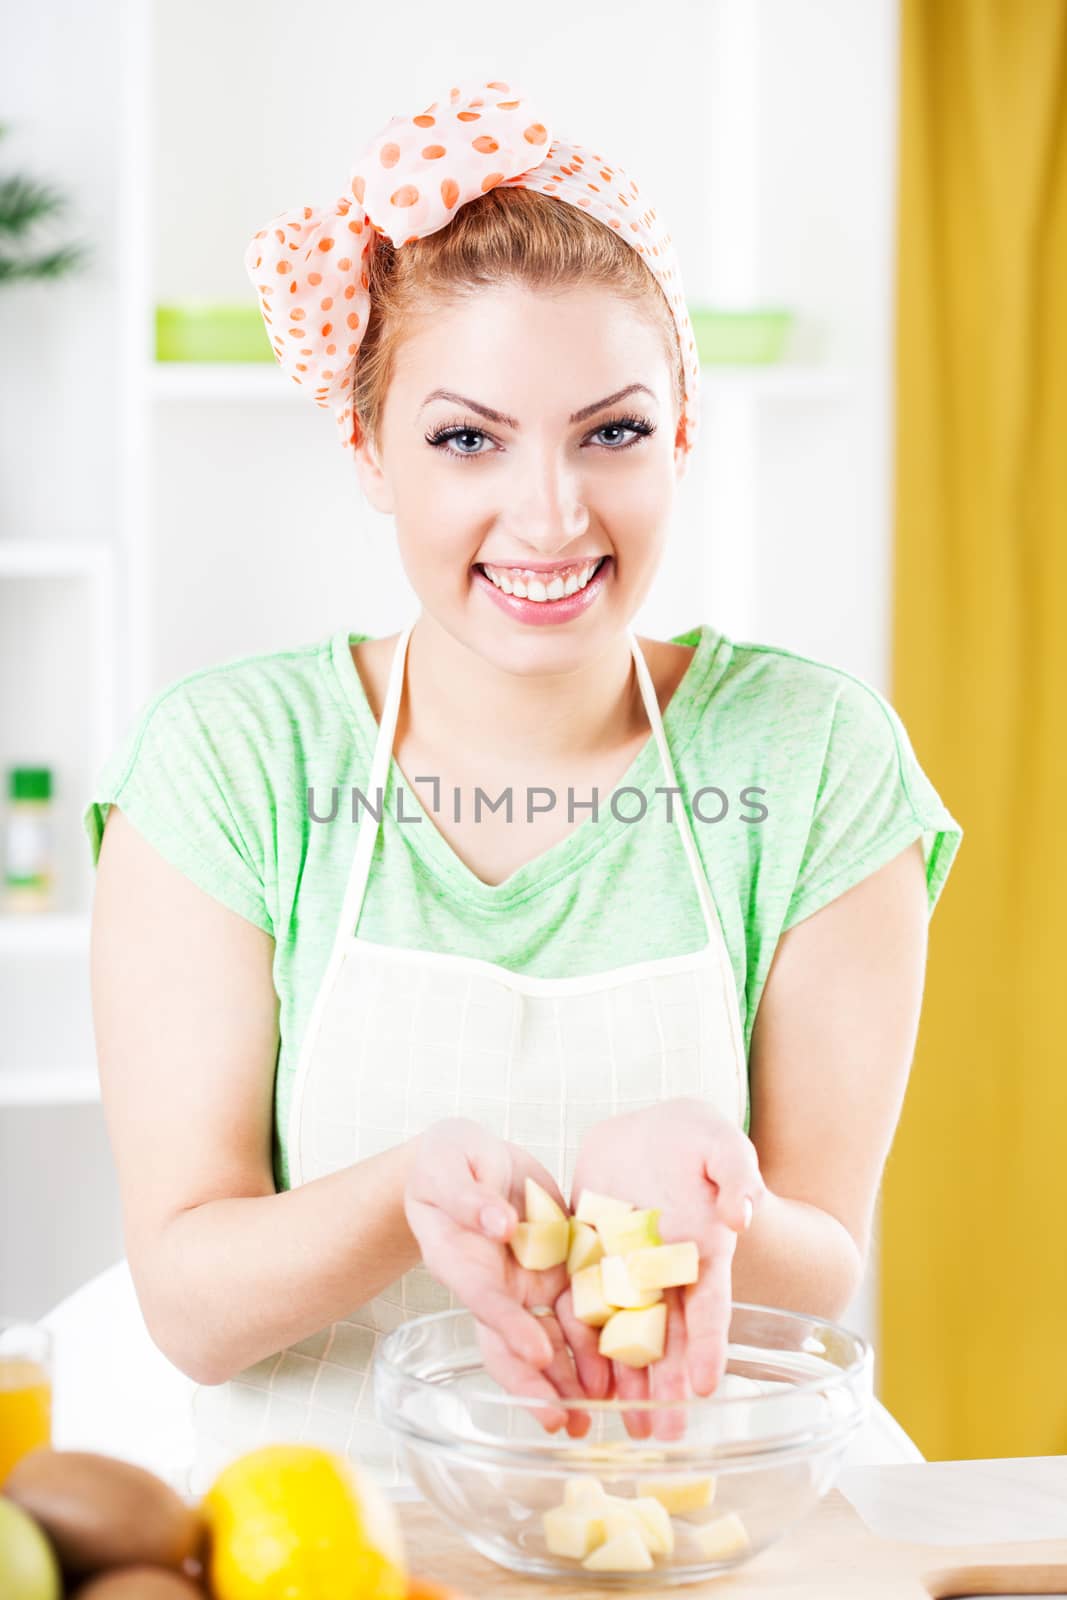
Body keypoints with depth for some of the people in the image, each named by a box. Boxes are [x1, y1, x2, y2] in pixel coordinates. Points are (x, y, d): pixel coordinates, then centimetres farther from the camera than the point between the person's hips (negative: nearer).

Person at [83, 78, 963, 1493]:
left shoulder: (817, 760, -4)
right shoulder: (226, 760, -5)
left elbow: (826, 1273, -3)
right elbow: (189, 1303, -7)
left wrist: (677, 1198, -24)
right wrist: (419, 1183, -26)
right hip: (319, 1512, -1)